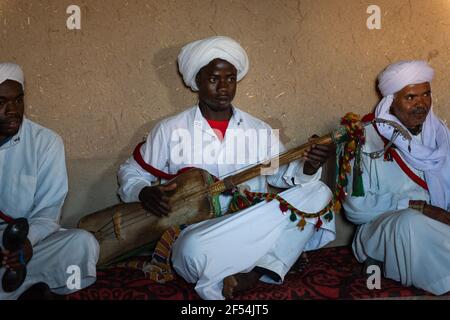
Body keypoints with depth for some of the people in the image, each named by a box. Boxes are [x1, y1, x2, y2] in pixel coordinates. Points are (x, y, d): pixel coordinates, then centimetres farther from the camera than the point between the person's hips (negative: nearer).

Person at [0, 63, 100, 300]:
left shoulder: (46, 142, -1)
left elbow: (48, 209, -3)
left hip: (30, 240, 0)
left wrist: (28, 239, -24)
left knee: (83, 244, -27)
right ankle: (31, 287, -14)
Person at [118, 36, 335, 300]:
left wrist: (307, 168, -19)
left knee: (318, 191, -17)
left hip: (254, 231, 4)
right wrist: (144, 193, -12)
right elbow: (130, 172, 10)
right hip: (197, 231, -3)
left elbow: (284, 174, 4)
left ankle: (253, 274, -24)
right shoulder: (170, 131, 3)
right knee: (194, 250, -40)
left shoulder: (259, 130, 10)